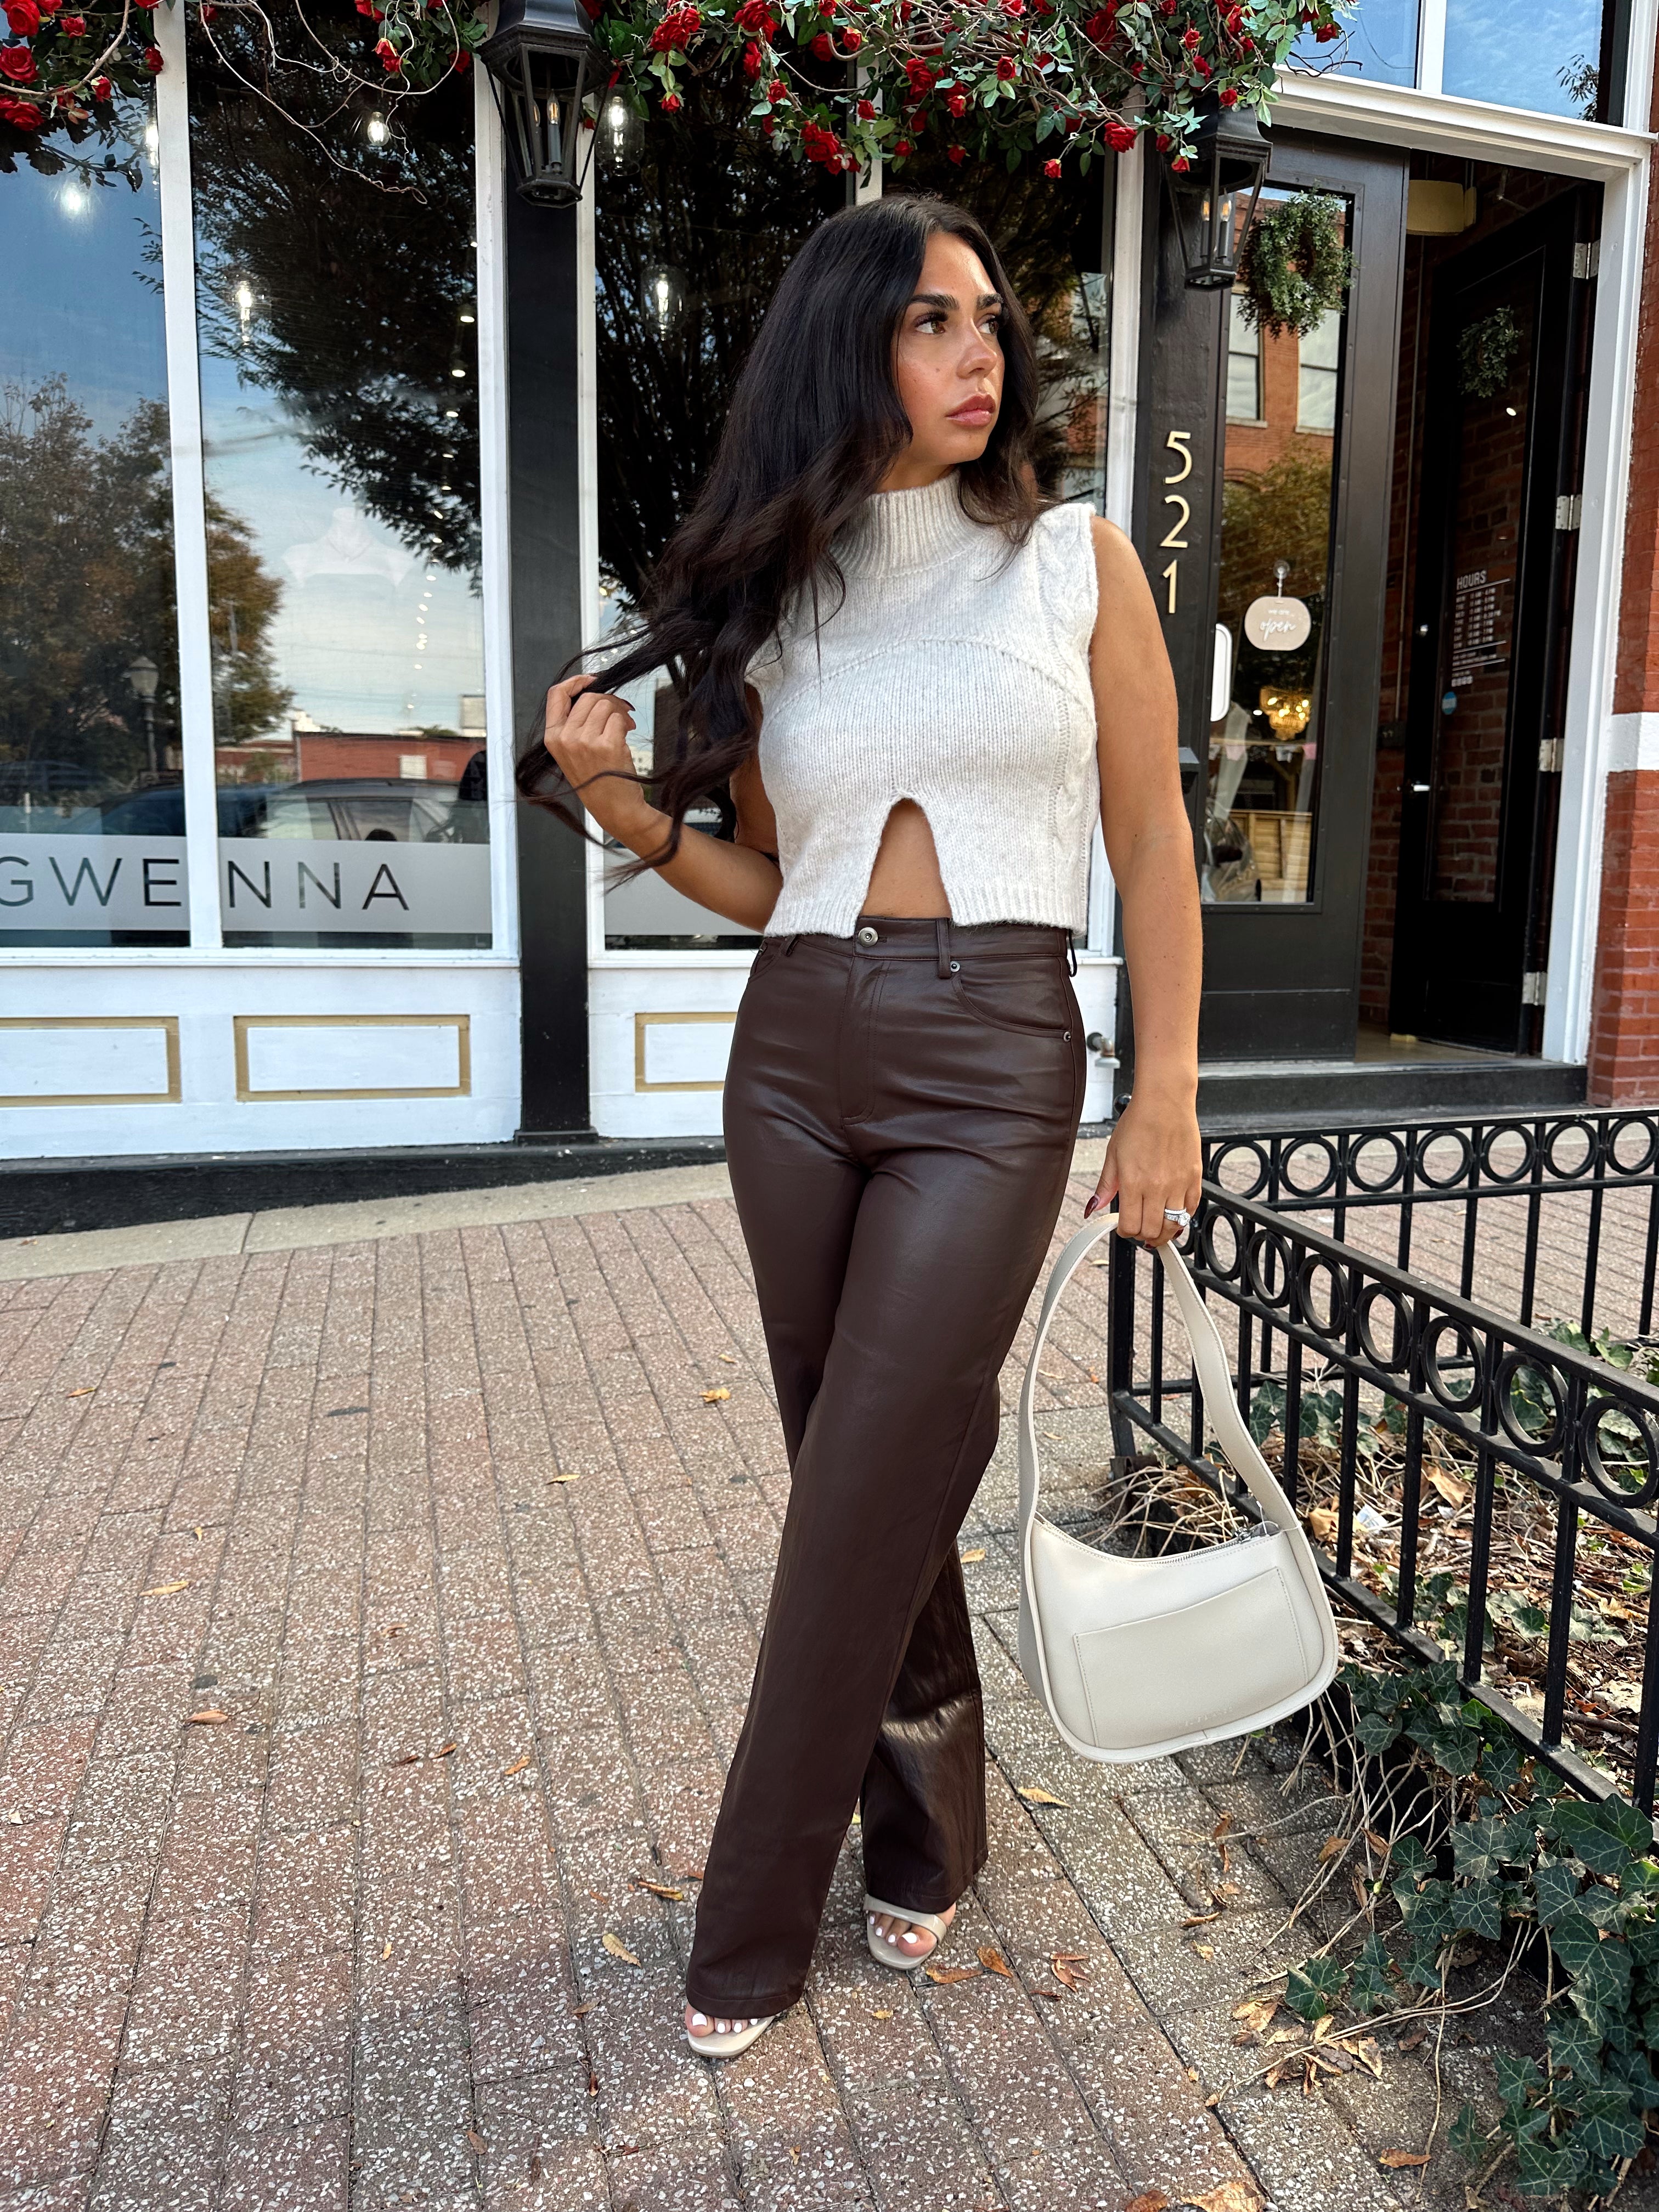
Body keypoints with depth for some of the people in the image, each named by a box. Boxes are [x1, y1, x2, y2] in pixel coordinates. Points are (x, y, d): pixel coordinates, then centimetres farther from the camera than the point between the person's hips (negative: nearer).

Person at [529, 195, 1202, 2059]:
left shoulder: (1074, 561, 5)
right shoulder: (778, 600, 11)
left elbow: (1151, 846, 3)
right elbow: (771, 885, 13)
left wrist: (1166, 1101, -3)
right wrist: (634, 817, -5)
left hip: (995, 1061, -3)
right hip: (796, 1055, 3)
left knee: (863, 1500, -3)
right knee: (882, 1478, 11)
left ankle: (753, 1928, 17)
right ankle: (924, 1836, 34)